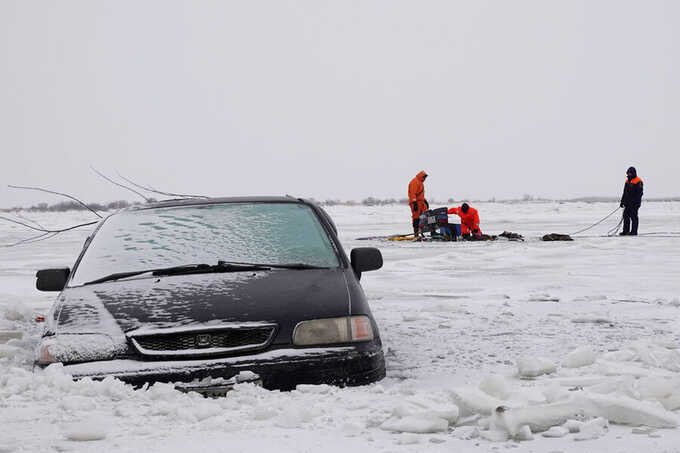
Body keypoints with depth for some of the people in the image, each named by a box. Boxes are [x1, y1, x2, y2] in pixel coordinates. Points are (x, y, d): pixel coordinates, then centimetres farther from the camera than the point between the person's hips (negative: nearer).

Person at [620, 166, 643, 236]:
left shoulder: (638, 181, -8)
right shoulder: (627, 181, 16)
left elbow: (639, 193, -13)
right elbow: (625, 192, 21)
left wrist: (637, 202, -20)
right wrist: (622, 201, 18)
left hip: (634, 203, -8)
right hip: (627, 202, 8)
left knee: (633, 216, -6)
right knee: (626, 216, 6)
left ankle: (634, 231, -4)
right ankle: (625, 231, 10)